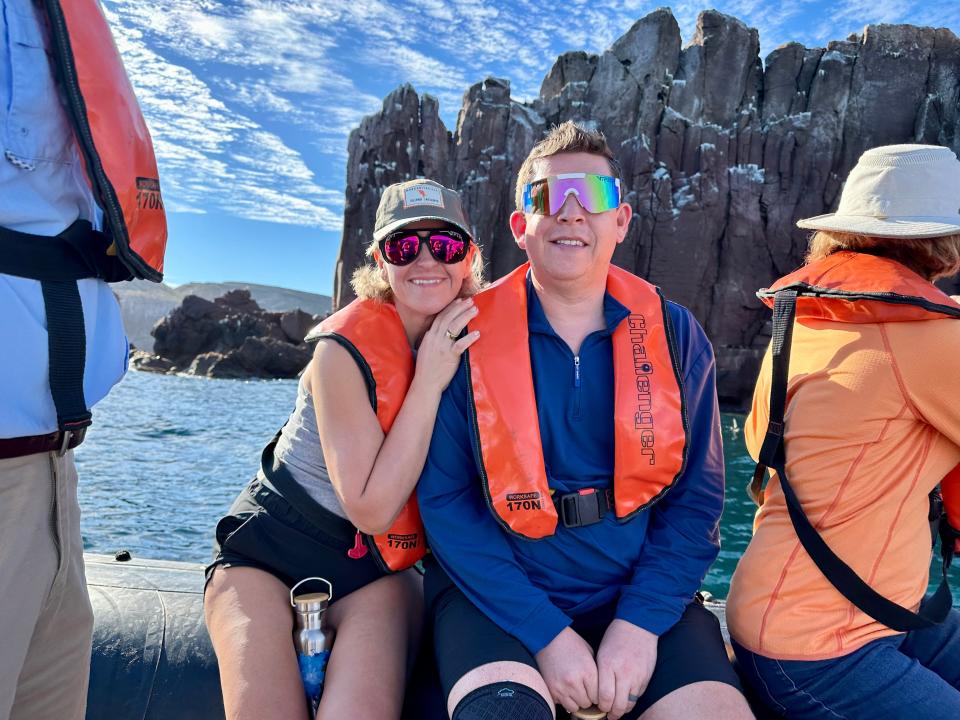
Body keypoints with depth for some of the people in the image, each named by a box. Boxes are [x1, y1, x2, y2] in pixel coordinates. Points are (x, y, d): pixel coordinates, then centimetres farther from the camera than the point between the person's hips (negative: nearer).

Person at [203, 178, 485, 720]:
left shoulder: (478, 338, -5)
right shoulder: (346, 347, -19)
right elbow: (372, 509, -22)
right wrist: (429, 382, -24)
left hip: (381, 568, 2)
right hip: (272, 547, -2)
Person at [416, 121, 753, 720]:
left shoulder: (675, 335, 0)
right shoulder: (469, 338, -6)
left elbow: (697, 499, 0)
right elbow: (445, 502, -9)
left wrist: (641, 622, -12)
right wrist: (545, 632, -14)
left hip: (639, 596, 3)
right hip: (499, 597, -2)